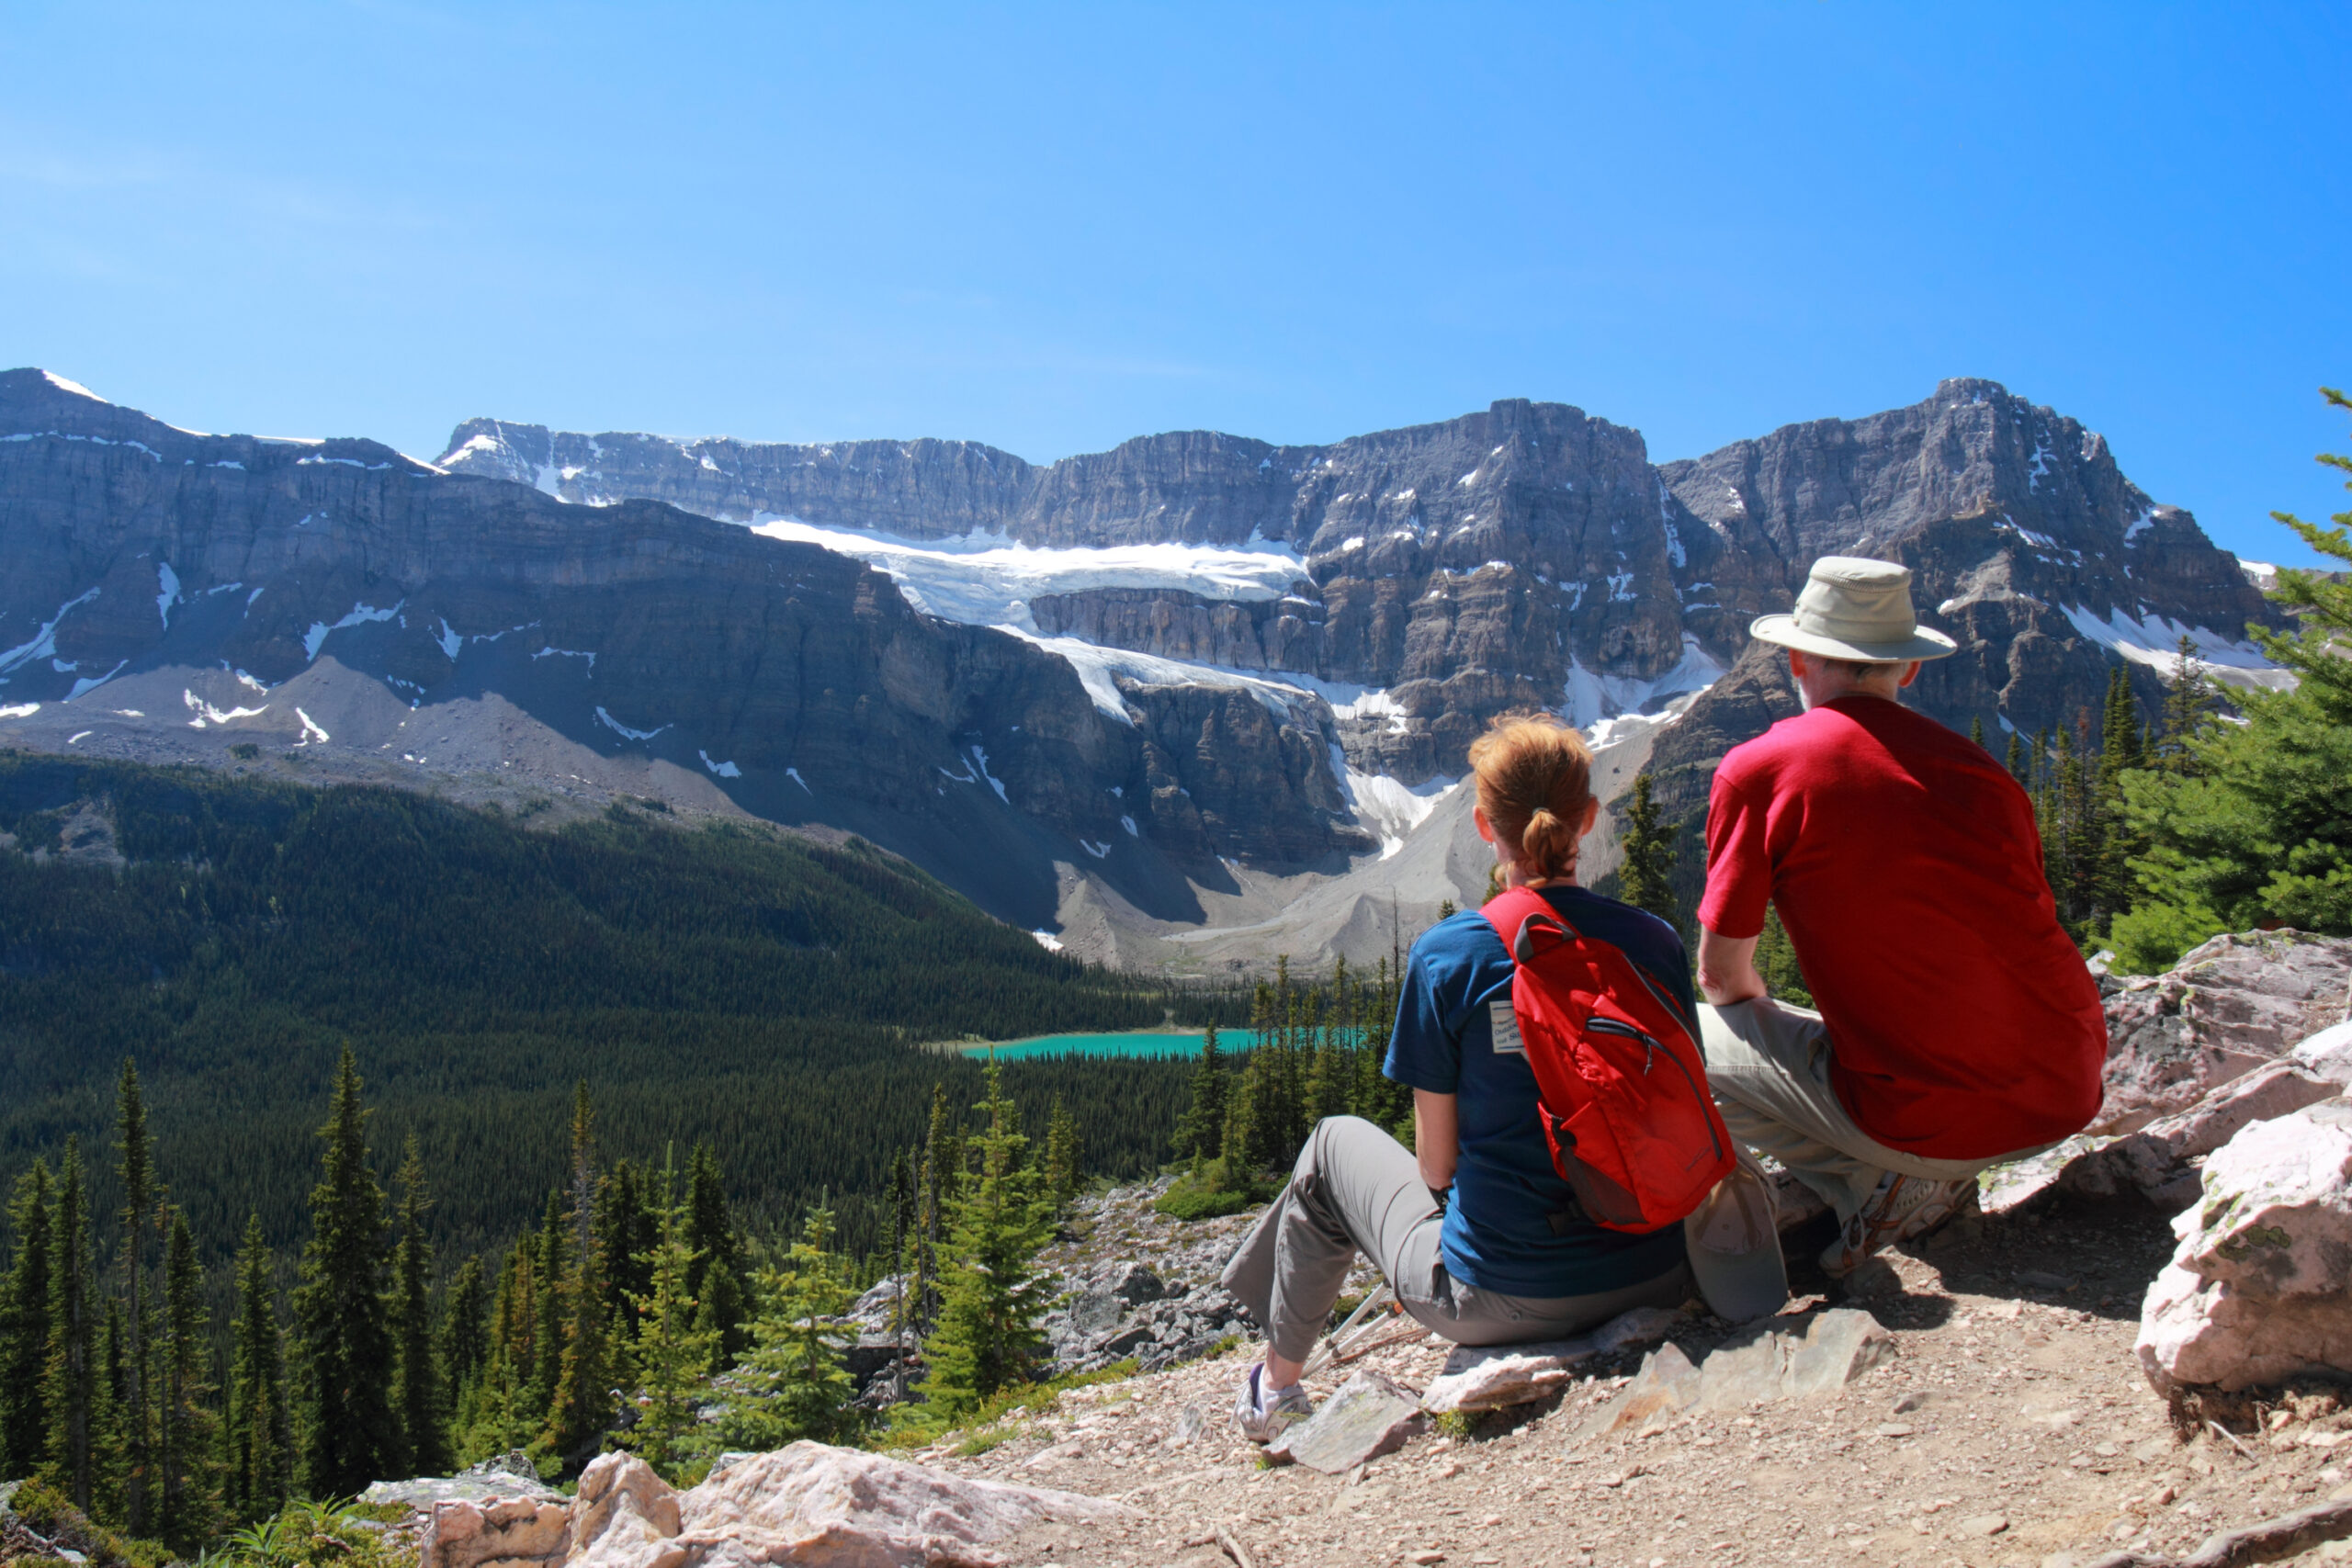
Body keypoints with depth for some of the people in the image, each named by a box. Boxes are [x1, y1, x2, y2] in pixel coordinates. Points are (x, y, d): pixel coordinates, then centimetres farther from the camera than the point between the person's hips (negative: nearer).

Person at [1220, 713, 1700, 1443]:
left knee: (1335, 1144, 24)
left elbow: (1436, 1163, -6)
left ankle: (1276, 1388, 41)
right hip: (1655, 1283, 4)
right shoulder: (1654, 942, -4)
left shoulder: (1445, 956, -13)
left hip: (1498, 1300, -4)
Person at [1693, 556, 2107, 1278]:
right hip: (2070, 1098, 6)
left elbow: (1721, 977, 2)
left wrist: (1771, 1027, 26)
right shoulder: (1980, 768, 8)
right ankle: (1939, 1174, 12)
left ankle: (1884, 1186, 2)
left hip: (1930, 1120, -5)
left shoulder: (1758, 771, -6)